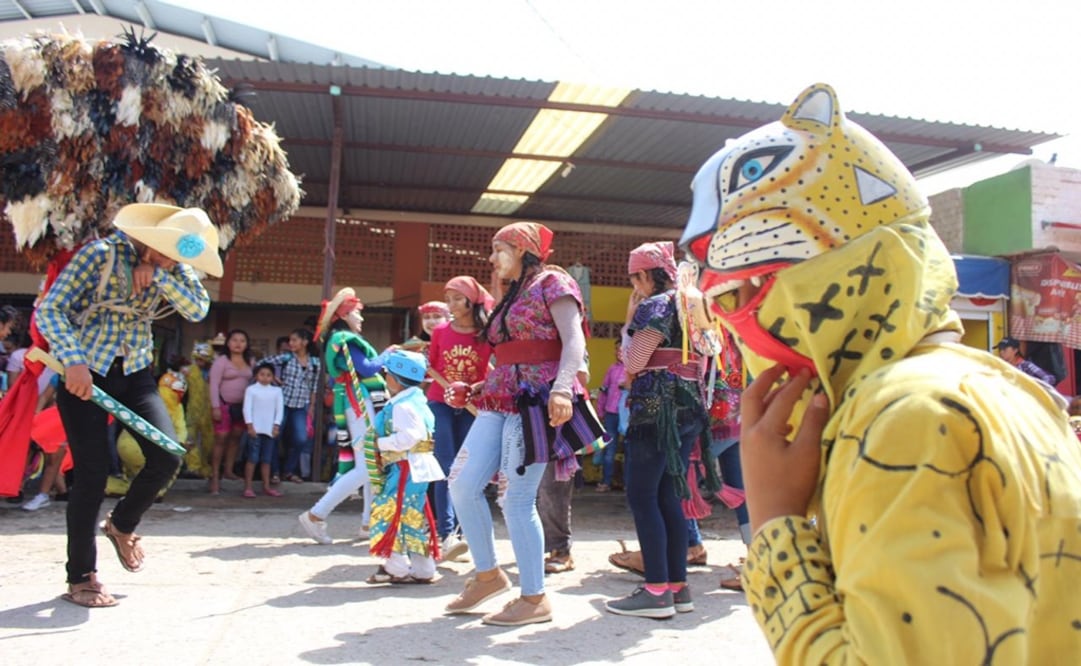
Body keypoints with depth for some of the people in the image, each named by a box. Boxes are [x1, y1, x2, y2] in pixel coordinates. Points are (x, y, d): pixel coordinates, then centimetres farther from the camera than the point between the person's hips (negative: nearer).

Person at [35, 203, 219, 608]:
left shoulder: (174, 266, -1)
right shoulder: (101, 254, -15)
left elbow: (197, 309, -15)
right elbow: (49, 309, -17)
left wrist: (160, 275, -26)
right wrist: (74, 360, -30)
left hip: (133, 372, 4)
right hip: (84, 374, -4)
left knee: (167, 457, -8)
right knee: (93, 475, -5)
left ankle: (122, 524, 24)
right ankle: (80, 578, 14)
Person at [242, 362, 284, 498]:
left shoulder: (277, 391, 8)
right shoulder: (251, 389, 0)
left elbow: (280, 409, 5)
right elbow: (247, 408, -4)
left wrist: (276, 426, -4)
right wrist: (250, 425, -11)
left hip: (270, 429, 3)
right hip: (255, 429, -3)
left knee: (267, 459, 9)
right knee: (252, 458, -3)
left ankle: (266, 486, 16)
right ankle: (248, 487, 2)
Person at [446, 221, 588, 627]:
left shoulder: (552, 283, 0)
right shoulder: (511, 296, 25)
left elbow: (574, 340, -14)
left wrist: (562, 387, -28)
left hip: (536, 398, -8)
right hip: (500, 399, 8)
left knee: (518, 499, -8)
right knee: (464, 485, 0)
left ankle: (535, 598, 6)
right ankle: (489, 575, 17)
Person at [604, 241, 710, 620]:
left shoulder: (655, 305, -8)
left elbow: (633, 363, -12)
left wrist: (629, 321, 0)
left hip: (656, 408, -9)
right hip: (688, 408, 9)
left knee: (642, 496, -6)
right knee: (669, 496, 11)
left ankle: (657, 591, -6)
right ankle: (678, 587, 14)